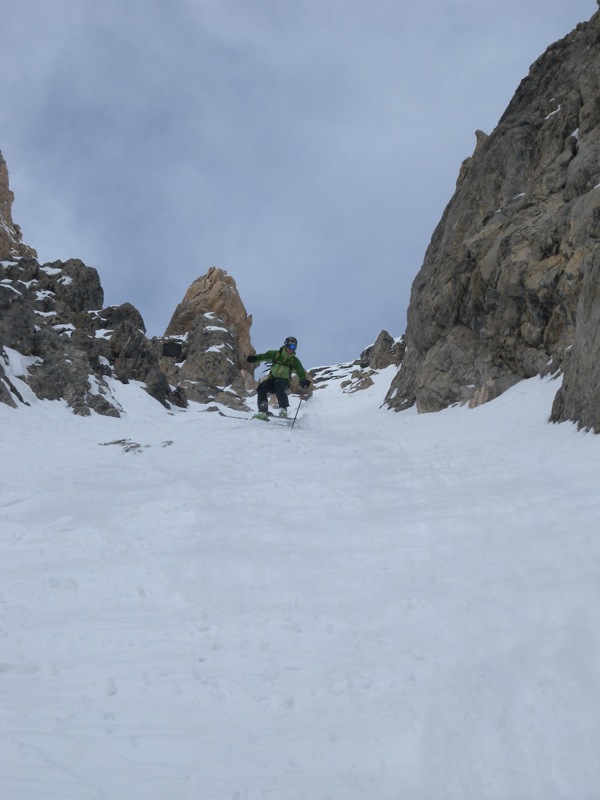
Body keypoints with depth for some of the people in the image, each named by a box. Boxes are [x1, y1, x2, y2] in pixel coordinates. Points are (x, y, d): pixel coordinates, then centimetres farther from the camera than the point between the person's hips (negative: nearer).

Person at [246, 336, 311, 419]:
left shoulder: (294, 360, 4)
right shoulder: (276, 354, 5)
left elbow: (300, 371, -3)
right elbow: (264, 356, 0)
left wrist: (304, 381, -22)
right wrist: (255, 358, -17)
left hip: (284, 381, -2)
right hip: (272, 379, 2)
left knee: (278, 384, -36)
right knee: (261, 387, -24)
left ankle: (283, 408, -37)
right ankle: (263, 412, -23)